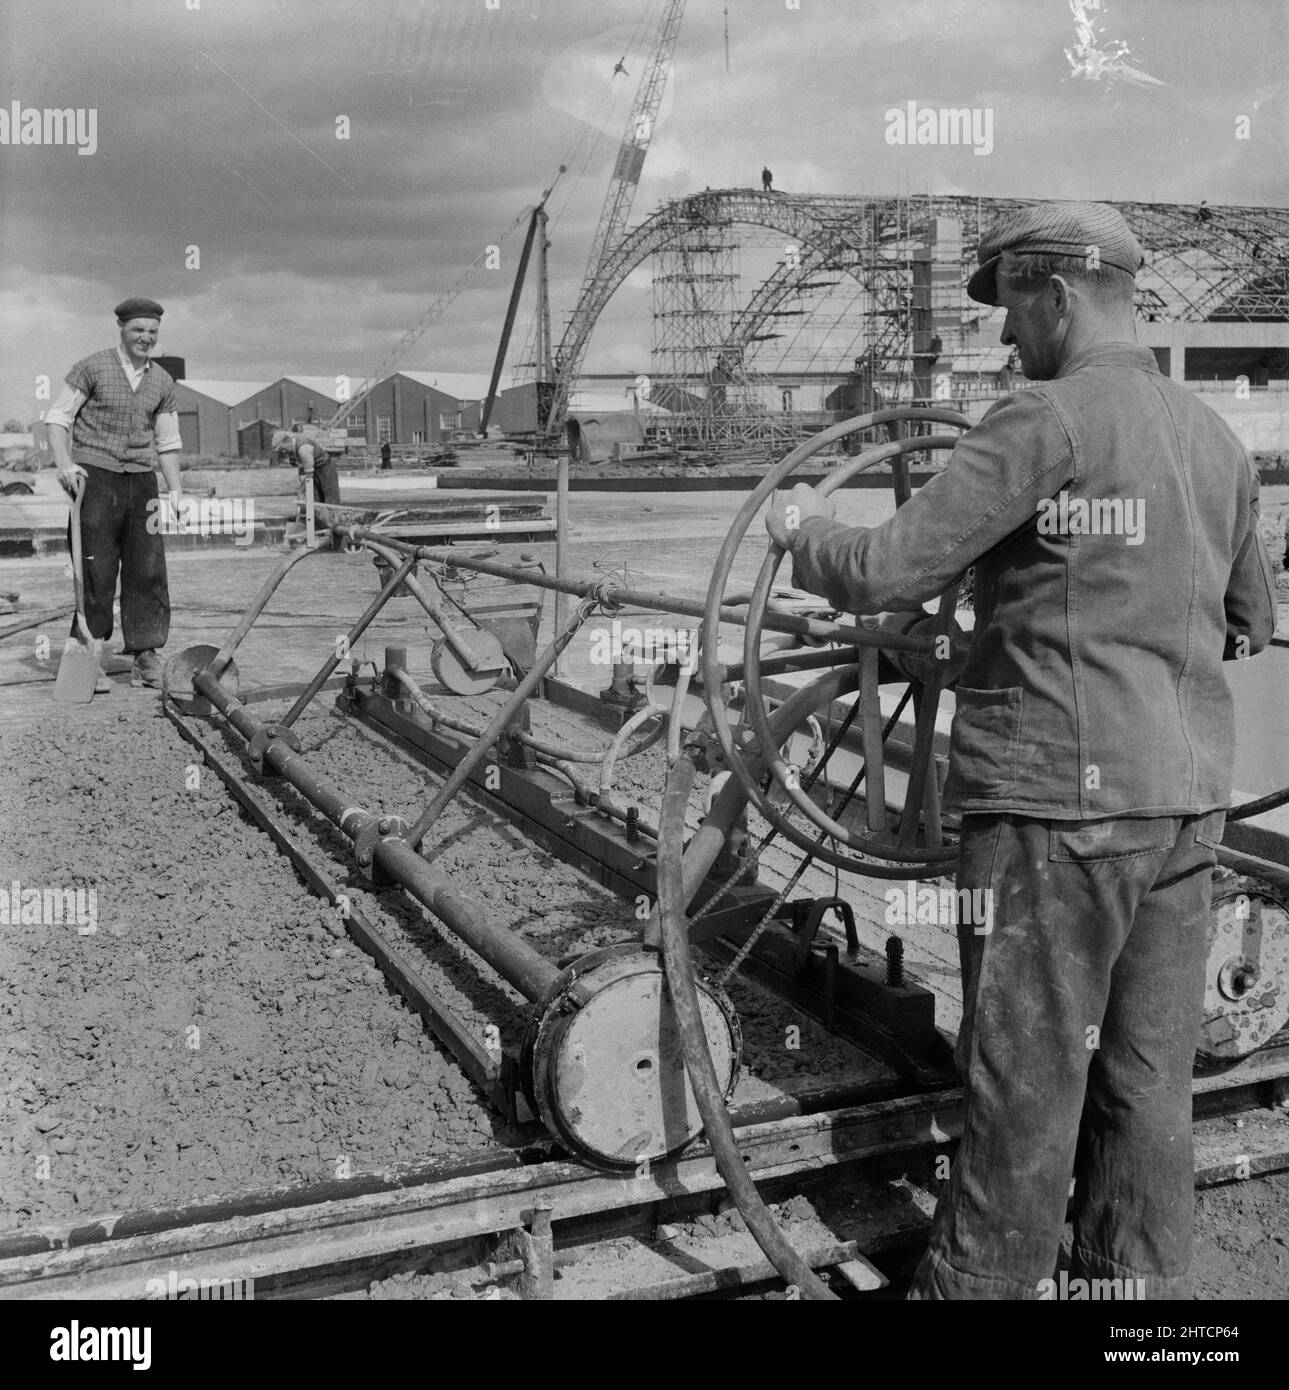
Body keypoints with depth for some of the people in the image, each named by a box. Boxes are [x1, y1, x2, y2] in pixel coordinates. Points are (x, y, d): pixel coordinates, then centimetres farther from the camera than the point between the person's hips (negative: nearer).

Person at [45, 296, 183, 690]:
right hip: (95, 478, -4)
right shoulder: (92, 368, 0)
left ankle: (146, 658, 9)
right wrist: (64, 464, -15)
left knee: (149, 571, 2)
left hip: (142, 482, 4)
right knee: (96, 573, -4)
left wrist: (175, 489, 7)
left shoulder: (163, 382, 13)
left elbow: (167, 442, 17)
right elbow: (58, 417, -1)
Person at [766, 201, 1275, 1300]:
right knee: (1148, 1077, 14)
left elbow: (885, 575, -14)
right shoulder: (1219, 441, 12)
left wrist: (806, 527, 5)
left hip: (1058, 801, -8)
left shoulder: (1048, 424, -12)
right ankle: (1141, 1276, 26)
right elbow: (1252, 623, 22)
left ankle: (983, 1282, 18)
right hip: (1187, 798, 8)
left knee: (1025, 1082, 4)